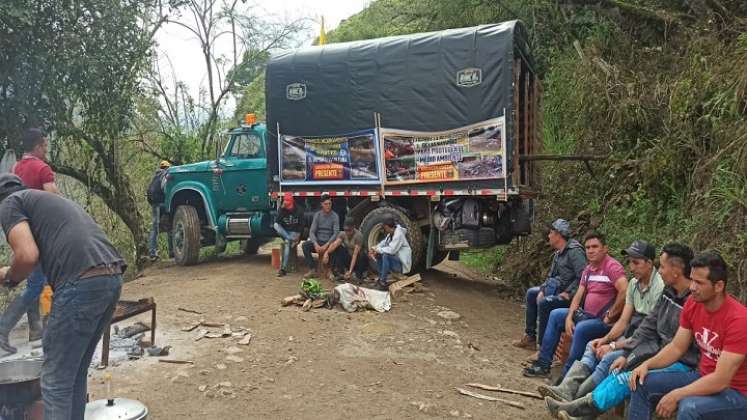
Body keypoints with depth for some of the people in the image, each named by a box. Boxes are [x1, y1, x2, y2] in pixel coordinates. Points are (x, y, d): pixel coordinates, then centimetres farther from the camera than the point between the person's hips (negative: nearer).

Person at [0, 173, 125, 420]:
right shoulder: (54, 200, 34)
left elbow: (27, 256, -7)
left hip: (82, 284, -8)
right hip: (112, 278, 8)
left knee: (56, 380, 5)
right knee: (75, 373, 21)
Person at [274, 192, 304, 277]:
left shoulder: (299, 210, -6)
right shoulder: (282, 209, -3)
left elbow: (301, 224, -2)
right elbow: (277, 221, -17)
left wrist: (298, 235, -12)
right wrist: (282, 208, -26)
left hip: (294, 232, -3)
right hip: (284, 232, 3)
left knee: (287, 243, -32)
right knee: (275, 225, -28)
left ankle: (284, 268, -37)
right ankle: (292, 241, -32)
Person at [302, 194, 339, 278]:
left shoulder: (335, 216, -4)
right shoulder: (317, 215, 3)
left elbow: (336, 233, -12)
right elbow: (312, 231, -2)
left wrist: (326, 245, -25)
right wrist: (316, 244, -21)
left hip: (329, 242, -3)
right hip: (318, 241, 3)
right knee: (305, 245, -25)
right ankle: (312, 270, -21)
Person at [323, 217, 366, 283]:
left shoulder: (358, 235, -22)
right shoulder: (342, 234, -7)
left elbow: (355, 254, -29)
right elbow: (335, 244, -24)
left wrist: (350, 271, -35)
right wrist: (327, 252, -46)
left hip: (357, 261, -4)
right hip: (348, 259, 5)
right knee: (337, 248, -18)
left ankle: (359, 276, -10)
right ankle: (341, 274, -12)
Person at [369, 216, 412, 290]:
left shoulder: (398, 234, -21)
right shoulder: (390, 234, 7)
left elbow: (392, 250, -29)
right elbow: (383, 243, 12)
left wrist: (378, 250, -18)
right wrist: (374, 249, -6)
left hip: (402, 264, -10)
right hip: (395, 259, 10)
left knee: (386, 255, -30)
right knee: (379, 255, 2)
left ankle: (383, 283, -26)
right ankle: (380, 278, 2)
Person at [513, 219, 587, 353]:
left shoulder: (575, 251, -19)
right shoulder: (558, 253, 12)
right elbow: (551, 276, 17)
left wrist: (568, 293, -24)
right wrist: (542, 290, 2)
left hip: (572, 296, -11)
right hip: (558, 289, 11)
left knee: (544, 303, -30)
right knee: (531, 293, 17)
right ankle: (530, 337, 22)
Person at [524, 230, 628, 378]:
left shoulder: (612, 266, -15)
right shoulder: (588, 269, 12)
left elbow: (625, 292, -30)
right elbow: (579, 295, 9)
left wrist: (610, 316, -22)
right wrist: (569, 317, -4)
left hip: (604, 320, -9)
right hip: (587, 315, 9)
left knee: (580, 329, -34)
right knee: (555, 315, 8)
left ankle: (568, 375, -22)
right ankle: (543, 365, 10)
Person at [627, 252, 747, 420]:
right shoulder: (693, 303, -5)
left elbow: (721, 381, -28)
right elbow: (677, 347, 4)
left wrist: (676, 395, -26)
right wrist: (647, 364, -11)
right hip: (703, 378, 7)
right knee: (642, 383, -2)